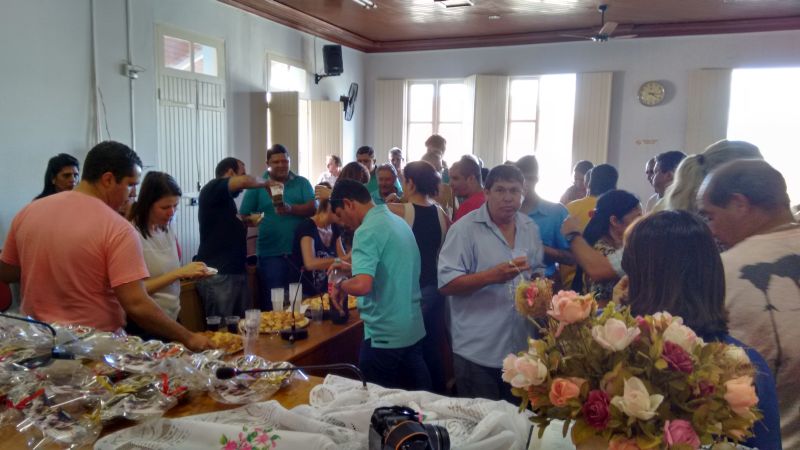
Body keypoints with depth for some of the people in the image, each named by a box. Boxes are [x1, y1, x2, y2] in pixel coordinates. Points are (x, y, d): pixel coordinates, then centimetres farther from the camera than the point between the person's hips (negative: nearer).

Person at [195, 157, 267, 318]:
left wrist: (244, 222, 14)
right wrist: (266, 183, -3)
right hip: (217, 275, -9)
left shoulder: (225, 200, 21)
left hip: (235, 272, 9)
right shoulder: (212, 188, -6)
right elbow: (245, 181, -22)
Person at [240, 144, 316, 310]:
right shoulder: (258, 186, 5)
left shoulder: (302, 183, 9)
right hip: (270, 253, -1)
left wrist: (291, 209, -20)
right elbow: (244, 216, 2)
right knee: (272, 303, 3)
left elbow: (313, 208, -5)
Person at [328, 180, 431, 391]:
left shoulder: (367, 231, -18)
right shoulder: (398, 221, 9)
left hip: (385, 336, -8)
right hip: (414, 331, 8)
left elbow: (362, 285, -30)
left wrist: (341, 285, -10)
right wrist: (353, 268, 18)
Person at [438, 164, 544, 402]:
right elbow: (446, 283, -18)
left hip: (521, 349, 6)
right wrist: (492, 275, -28)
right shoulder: (465, 228, -12)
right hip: (477, 353, -5)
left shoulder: (530, 228, 8)